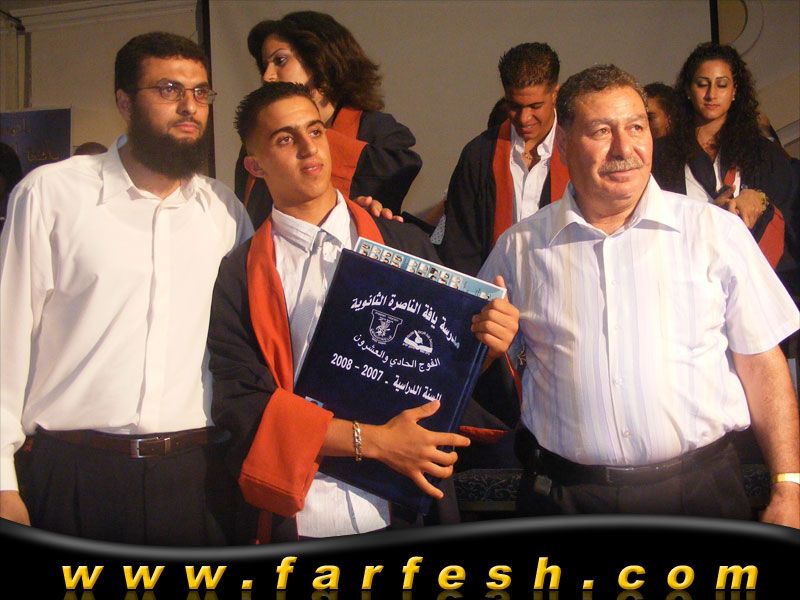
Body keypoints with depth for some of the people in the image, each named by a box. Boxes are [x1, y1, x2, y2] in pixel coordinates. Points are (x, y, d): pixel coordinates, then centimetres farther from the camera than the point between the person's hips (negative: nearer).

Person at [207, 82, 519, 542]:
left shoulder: (407, 245, 4)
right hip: (301, 520, -1)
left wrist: (486, 343, -14)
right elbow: (239, 402, -8)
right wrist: (373, 441, -17)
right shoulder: (236, 276, -1)